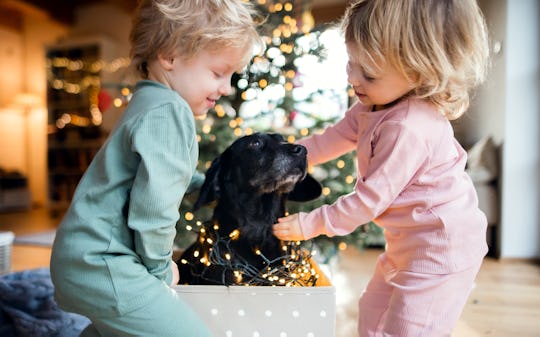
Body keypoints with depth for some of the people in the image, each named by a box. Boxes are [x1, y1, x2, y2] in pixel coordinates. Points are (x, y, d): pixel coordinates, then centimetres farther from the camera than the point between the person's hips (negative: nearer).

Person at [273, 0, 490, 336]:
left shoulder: (408, 129, -32)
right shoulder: (376, 104, -2)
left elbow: (370, 199, -27)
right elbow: (335, 137, 8)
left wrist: (310, 225, -19)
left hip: (442, 246, -10)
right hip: (408, 241, 10)